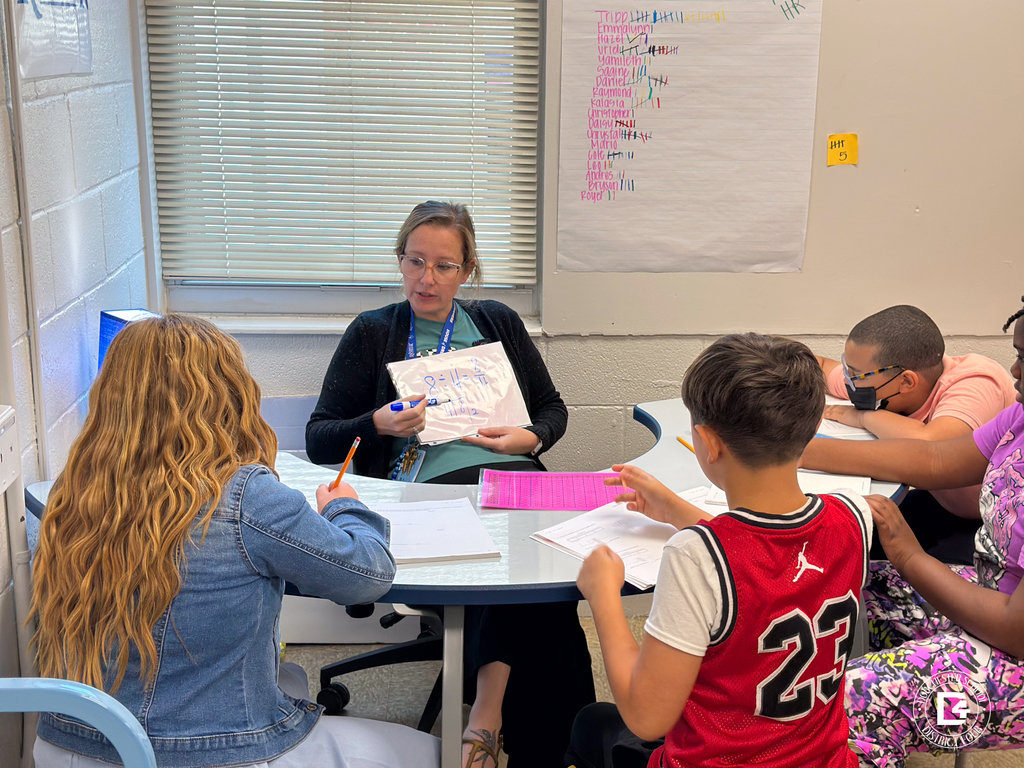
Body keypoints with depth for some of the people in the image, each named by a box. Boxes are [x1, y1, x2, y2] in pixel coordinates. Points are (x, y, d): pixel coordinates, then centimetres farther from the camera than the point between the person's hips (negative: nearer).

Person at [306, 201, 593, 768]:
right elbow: (319, 441, 10)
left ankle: (487, 709, -25)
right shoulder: (372, 333, 16)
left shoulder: (498, 323, 23)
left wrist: (530, 437, 3)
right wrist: (379, 424, -10)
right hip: (428, 485, -3)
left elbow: (552, 409, 26)